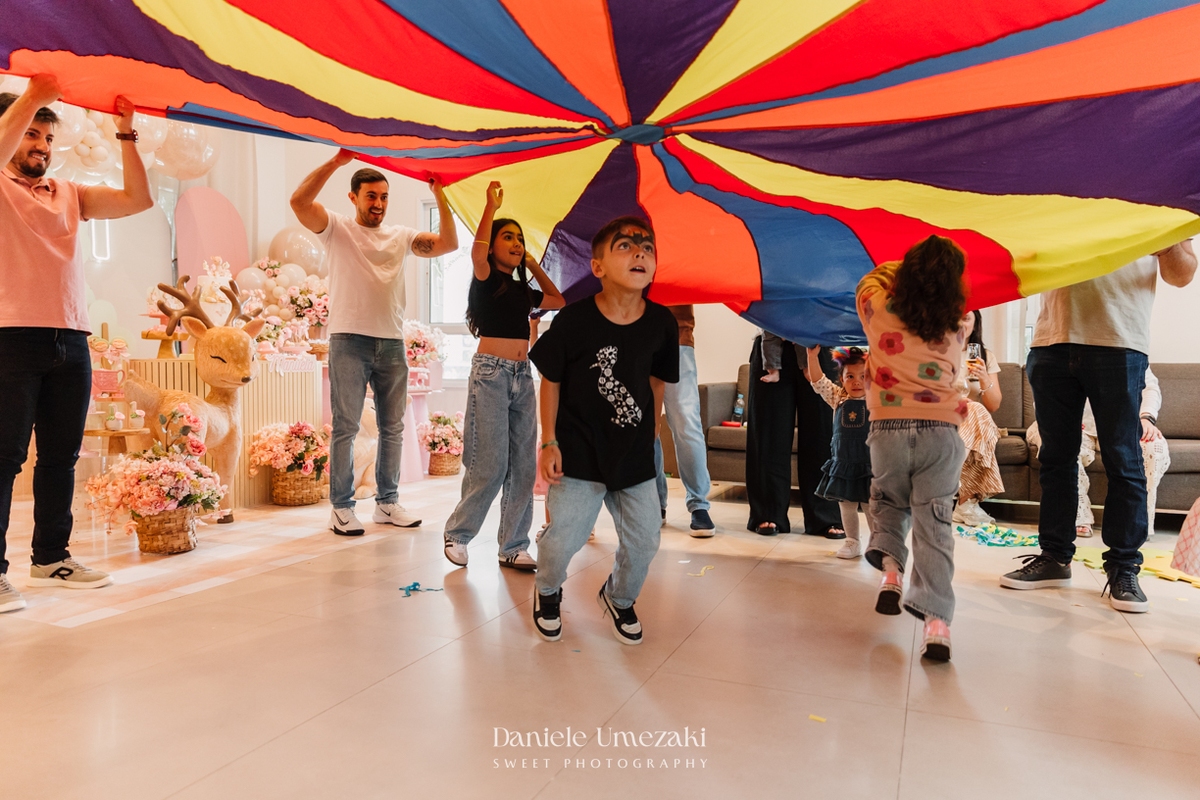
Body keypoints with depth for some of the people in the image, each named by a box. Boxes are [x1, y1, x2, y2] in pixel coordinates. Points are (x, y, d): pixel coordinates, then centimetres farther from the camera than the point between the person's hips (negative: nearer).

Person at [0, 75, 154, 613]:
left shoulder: (68, 194, 21)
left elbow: (137, 199, 11)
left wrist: (125, 133, 8)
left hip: (70, 342, 5)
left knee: (61, 457, 9)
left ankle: (51, 558, 20)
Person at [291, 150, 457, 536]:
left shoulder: (401, 236, 15)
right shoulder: (338, 228, 5)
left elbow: (448, 244, 6)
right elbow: (299, 201, -11)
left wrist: (439, 195, 1)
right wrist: (336, 161, -12)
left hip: (392, 343, 4)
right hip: (349, 340, -4)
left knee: (393, 428, 9)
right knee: (346, 427, -2)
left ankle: (387, 503, 20)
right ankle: (341, 508, 6)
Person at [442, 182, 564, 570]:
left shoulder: (523, 291, 17)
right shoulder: (486, 280, 0)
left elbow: (559, 300, 30)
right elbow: (476, 253, -21)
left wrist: (533, 264, 24)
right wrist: (492, 205, -12)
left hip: (522, 376, 7)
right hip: (491, 372, -6)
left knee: (523, 465, 4)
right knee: (491, 464, -8)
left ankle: (514, 546, 12)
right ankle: (457, 533, 11)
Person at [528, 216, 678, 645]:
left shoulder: (661, 324, -7)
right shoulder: (573, 320, -16)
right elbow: (550, 380, -4)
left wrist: (649, 437, 14)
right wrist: (549, 443, -5)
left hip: (635, 455, 3)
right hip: (578, 453, -3)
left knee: (643, 540, 7)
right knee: (562, 539, -1)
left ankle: (619, 597, 41)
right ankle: (548, 592, 36)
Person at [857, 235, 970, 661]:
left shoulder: (878, 309, -1)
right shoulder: (955, 329, 5)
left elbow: (871, 279, 19)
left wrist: (909, 268, 31)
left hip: (888, 429, 0)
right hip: (941, 432, 0)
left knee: (888, 503, 25)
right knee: (934, 524, 2)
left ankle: (889, 564, 2)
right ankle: (937, 621, -5)